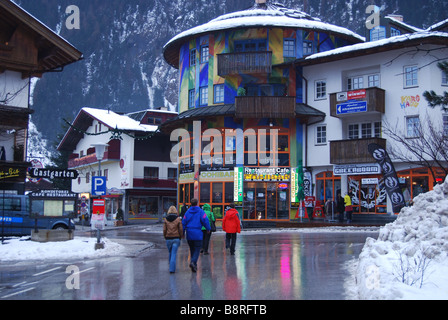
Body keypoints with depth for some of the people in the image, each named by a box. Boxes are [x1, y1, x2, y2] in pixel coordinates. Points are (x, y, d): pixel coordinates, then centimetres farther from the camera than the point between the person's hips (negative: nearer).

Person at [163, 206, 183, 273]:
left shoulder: (166, 219, 0)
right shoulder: (178, 219, -5)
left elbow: (164, 230, 0)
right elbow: (181, 229, -5)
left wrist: (165, 237, 13)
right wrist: (180, 237, 8)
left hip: (168, 238, 2)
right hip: (176, 238, -2)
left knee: (170, 253, 19)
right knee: (174, 254, -1)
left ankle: (171, 267, 29)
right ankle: (172, 269, -7)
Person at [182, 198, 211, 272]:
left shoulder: (187, 212, 6)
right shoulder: (201, 212, -4)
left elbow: (183, 222, 5)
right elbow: (205, 220, -11)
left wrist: (182, 233, 12)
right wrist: (208, 229, 4)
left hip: (189, 234, 4)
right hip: (197, 234, -4)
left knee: (192, 249, 15)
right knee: (197, 249, -1)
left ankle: (194, 266, 18)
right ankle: (193, 262, -23)